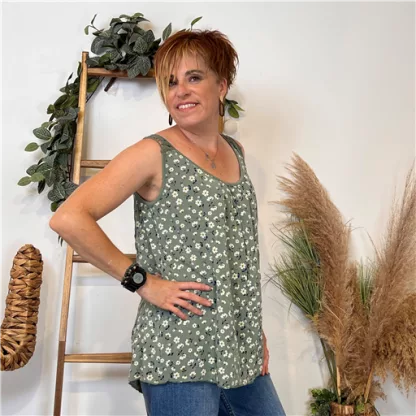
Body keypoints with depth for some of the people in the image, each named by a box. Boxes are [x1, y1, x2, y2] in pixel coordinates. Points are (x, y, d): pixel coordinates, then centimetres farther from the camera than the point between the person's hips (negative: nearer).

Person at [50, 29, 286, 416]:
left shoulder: (235, 152, 10)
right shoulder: (154, 154, -9)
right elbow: (68, 218, -18)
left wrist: (256, 332, 14)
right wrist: (143, 281, -16)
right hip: (178, 355, -6)